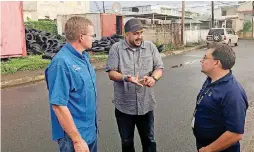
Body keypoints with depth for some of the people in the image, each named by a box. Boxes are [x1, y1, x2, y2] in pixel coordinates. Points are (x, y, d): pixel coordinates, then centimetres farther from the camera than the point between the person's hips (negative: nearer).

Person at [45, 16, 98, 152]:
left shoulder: (84, 56, 2)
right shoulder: (62, 63, -25)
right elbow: (58, 105, -26)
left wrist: (93, 125, 16)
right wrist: (77, 140, -22)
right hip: (74, 135, -8)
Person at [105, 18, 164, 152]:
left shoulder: (150, 47, 1)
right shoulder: (116, 48, -5)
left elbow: (159, 68, 1)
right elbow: (111, 73, -8)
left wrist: (153, 78, -22)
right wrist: (126, 78, -28)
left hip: (146, 104, 1)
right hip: (124, 105, -1)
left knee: (149, 140, 17)